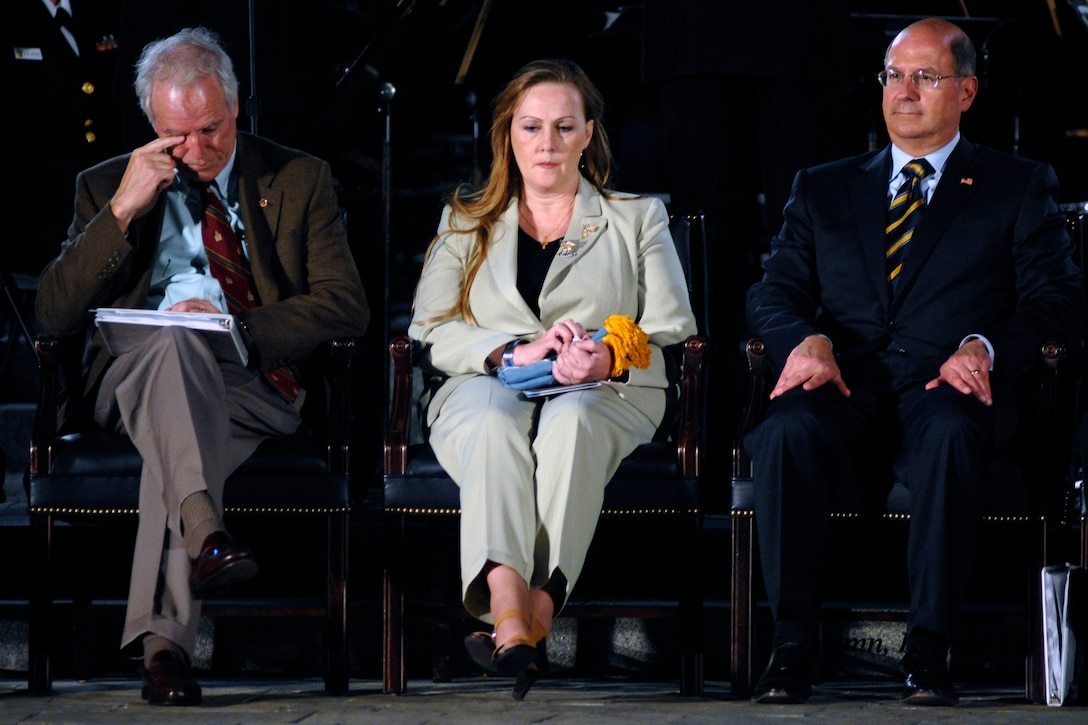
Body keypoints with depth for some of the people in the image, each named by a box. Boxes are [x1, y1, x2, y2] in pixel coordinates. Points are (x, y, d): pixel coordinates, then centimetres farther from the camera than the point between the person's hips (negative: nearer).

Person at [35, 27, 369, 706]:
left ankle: (162, 641, -45)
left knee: (173, 443, -36)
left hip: (255, 382, 0)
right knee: (175, 342, -38)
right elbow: (54, 315, 4)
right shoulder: (107, 186, 16)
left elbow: (345, 306, 3)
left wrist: (238, 327, -13)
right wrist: (123, 210, -6)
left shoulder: (300, 181, 14)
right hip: (131, 381, 0)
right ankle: (205, 530, -61)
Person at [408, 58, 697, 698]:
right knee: (495, 423, -37)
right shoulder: (466, 221, 21)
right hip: (485, 389, 0)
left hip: (606, 399, 0)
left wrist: (608, 359, -16)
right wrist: (518, 351, -13)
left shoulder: (639, 218, 20)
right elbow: (431, 332, 6)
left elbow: (671, 331, 7)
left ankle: (538, 609, -47)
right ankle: (510, 616, -53)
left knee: (571, 419, -37)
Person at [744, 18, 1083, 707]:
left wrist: (984, 346, -14)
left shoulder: (1019, 187, 17)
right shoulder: (825, 188, 25)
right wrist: (806, 339, -9)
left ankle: (928, 649, -35)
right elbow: (775, 292, 16)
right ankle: (792, 646, -31)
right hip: (847, 377, 2)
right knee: (788, 432, -34)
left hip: (947, 381, -2)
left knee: (950, 434, -39)